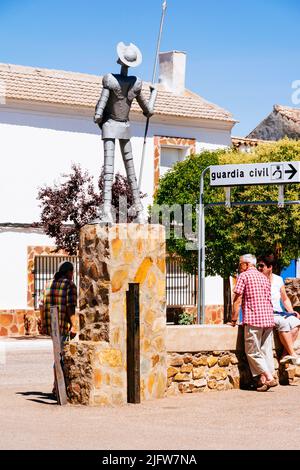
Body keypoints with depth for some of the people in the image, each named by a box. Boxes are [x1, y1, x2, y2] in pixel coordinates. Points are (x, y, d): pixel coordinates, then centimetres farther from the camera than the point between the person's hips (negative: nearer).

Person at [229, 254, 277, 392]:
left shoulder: (244, 276, -1)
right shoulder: (264, 277, 20)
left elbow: (238, 300, -4)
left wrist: (234, 320, 1)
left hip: (253, 319, -7)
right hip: (268, 318, 7)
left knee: (253, 352, -2)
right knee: (266, 351, 7)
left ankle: (269, 378, -11)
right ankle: (263, 380, 2)